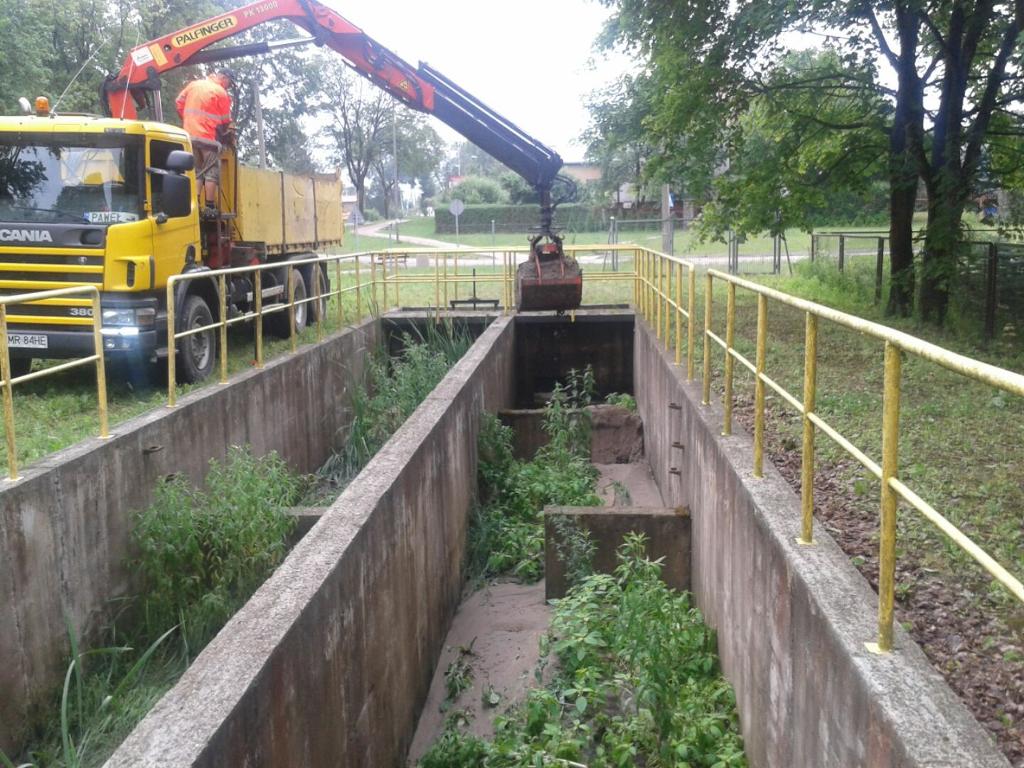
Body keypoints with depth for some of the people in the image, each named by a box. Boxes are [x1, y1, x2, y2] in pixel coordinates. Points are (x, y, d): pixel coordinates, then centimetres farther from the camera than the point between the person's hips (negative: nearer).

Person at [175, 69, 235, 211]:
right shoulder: (221, 92, -5)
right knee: (211, 172, -1)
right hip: (208, 137, -6)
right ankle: (209, 206, -5)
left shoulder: (193, 84, 11)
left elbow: (179, 102, 15)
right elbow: (225, 120, 1)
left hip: (189, 135, 6)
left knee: (195, 172, 11)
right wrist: (227, 135, 19)